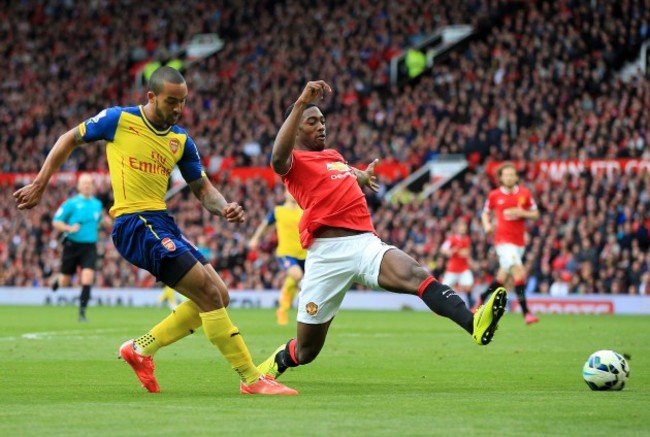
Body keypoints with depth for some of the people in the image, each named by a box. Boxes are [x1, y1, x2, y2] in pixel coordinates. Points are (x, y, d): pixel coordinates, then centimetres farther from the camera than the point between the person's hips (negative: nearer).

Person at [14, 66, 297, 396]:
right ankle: (251, 379, -12)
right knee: (209, 293, -16)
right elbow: (70, 139, 9)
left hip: (162, 223, 8)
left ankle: (141, 349, 15)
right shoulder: (119, 120, -4)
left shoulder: (181, 140, 12)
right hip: (134, 223, -8)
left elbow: (202, 188, 17)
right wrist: (39, 185, 8)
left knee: (217, 297, 5)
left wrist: (225, 208, -5)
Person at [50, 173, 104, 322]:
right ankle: (57, 281, 47)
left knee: (87, 277, -16)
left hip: (89, 247, 2)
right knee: (65, 281, 9)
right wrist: (69, 228, -21)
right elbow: (55, 222, -5)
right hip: (72, 245, -2)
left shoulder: (97, 204, 9)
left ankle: (82, 312, -11)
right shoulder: (71, 203, -5)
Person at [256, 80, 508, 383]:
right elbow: (278, 157, -24)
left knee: (416, 275, -27)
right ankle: (273, 364, 39)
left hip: (366, 244, 5)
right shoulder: (293, 162, 2)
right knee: (306, 350, 5)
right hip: (327, 254, -5)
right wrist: (301, 103, -28)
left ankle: (474, 324, -50)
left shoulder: (333, 156, 26)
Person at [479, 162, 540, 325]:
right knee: (519, 271, -21)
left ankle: (481, 301, 35)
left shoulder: (524, 193, 4)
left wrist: (522, 213, -11)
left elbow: (535, 214, 8)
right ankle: (526, 312, -22)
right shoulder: (494, 195, 1)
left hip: (519, 240, 4)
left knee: (502, 277, 12)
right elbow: (486, 213, 15)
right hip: (503, 239, -4)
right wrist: (487, 225, -5)